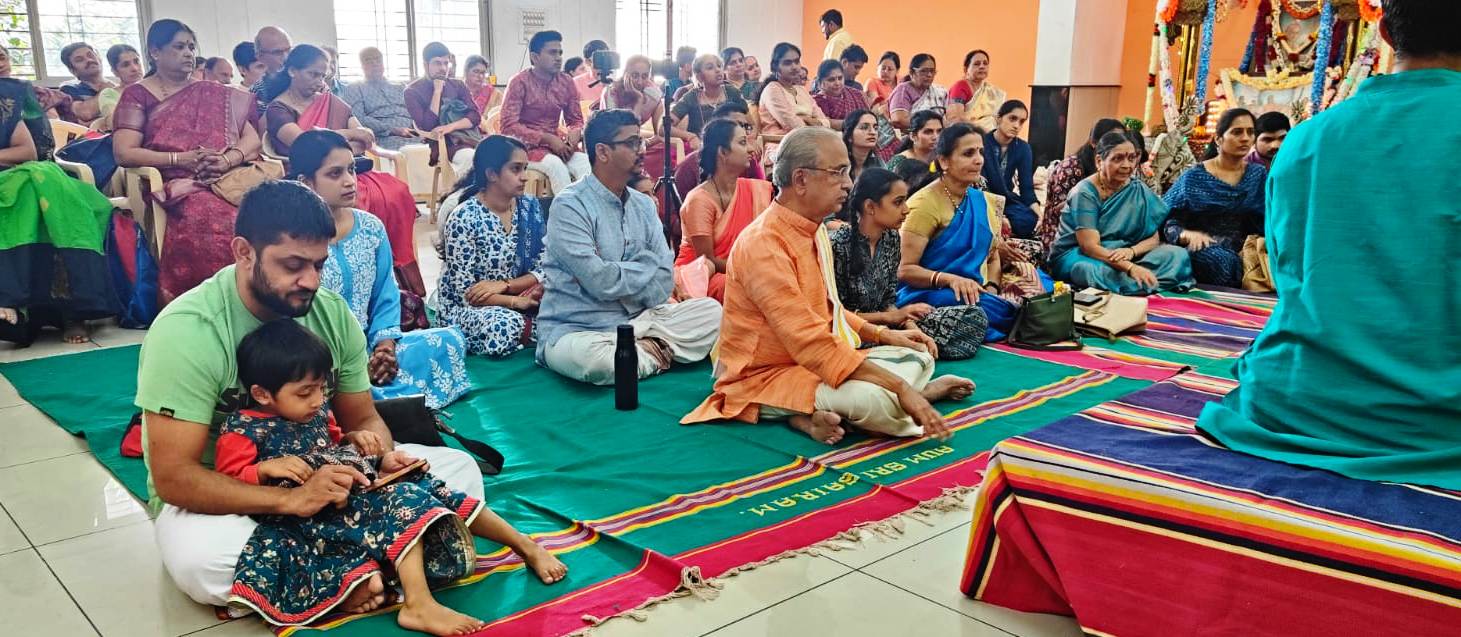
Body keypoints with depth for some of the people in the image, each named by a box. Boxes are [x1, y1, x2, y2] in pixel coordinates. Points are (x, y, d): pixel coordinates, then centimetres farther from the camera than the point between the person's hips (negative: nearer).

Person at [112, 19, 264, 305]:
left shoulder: (214, 94, 21)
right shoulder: (137, 95, 11)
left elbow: (251, 138, 12)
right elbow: (124, 153, 0)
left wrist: (227, 160, -9)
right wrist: (181, 159, -12)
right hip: (174, 185, -3)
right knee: (211, 217, -38)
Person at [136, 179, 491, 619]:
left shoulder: (332, 312, -7)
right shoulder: (186, 331, -23)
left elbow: (363, 420, 2)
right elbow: (173, 477, -25)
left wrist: (383, 460, -22)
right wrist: (292, 499, -37)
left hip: (319, 475, 5)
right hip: (222, 498, -5)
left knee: (459, 469, -9)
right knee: (201, 561, -40)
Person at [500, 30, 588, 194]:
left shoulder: (567, 82, 5)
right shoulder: (519, 82, -8)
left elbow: (576, 119, 14)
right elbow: (509, 125, -13)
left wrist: (575, 133, -12)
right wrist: (547, 138, -21)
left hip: (555, 142, 4)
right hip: (526, 145, -4)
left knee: (585, 162, -25)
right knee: (555, 164, -33)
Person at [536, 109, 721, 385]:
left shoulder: (644, 205, 8)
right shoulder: (570, 205, -12)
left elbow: (664, 282, 0)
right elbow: (600, 281, -21)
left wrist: (618, 275, -15)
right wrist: (647, 265, -5)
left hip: (637, 321, 6)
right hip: (576, 330, -5)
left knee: (711, 310, -7)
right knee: (594, 358, -38)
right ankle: (655, 355, -9)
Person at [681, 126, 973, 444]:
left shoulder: (814, 229, 9)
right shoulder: (764, 244, -23)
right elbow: (810, 342, -29)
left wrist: (883, 334, 8)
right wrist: (899, 387, -29)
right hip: (765, 377, -10)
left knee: (919, 356, 9)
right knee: (874, 399, -34)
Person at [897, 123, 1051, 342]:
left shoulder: (984, 201, 11)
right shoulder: (924, 204, -11)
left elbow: (993, 257, 13)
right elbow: (905, 270, -13)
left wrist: (991, 289, -8)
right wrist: (949, 279, -29)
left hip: (978, 293, 6)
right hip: (930, 295, -6)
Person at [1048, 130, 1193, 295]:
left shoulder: (1139, 190, 3)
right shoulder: (1085, 193, -14)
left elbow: (1154, 238, 2)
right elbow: (1090, 247, -22)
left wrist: (1131, 251, -21)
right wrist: (1131, 268, -34)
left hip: (1121, 257, 5)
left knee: (1177, 254, -13)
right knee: (1108, 272, -38)